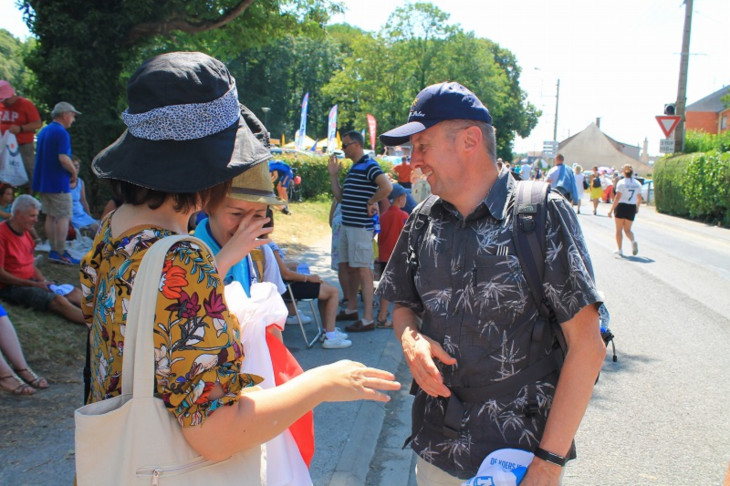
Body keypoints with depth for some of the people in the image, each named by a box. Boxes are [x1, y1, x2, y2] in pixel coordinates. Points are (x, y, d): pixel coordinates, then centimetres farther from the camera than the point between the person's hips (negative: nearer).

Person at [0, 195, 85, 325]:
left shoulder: (25, 232, 11)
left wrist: (44, 281, -3)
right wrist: (34, 284, -17)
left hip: (31, 281, 9)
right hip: (11, 287, -9)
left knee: (74, 292, -8)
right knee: (58, 300, -27)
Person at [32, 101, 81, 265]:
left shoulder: (44, 131, 15)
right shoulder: (61, 133, -14)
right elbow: (63, 158, -24)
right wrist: (74, 172, -8)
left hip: (43, 181, 9)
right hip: (58, 183, -9)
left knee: (50, 216, 12)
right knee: (64, 217, -4)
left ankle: (54, 250, 17)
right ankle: (61, 253, -4)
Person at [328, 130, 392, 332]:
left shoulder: (369, 166, -12)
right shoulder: (353, 168, 17)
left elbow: (387, 187, -27)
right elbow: (340, 196, 19)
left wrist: (370, 202, -16)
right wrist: (333, 175, 13)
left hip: (361, 226, -9)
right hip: (347, 225, 10)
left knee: (363, 270, -7)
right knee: (351, 268, 16)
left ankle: (368, 319, -3)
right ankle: (351, 309, 29)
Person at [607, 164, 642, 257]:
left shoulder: (621, 183, -10)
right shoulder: (637, 184, 5)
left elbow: (617, 197, -15)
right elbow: (639, 199, 11)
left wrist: (611, 210, -13)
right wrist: (637, 208, 27)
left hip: (621, 207, -4)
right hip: (632, 208, 4)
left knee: (619, 229, 8)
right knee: (627, 229, 14)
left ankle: (619, 250, 9)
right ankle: (633, 241, -16)